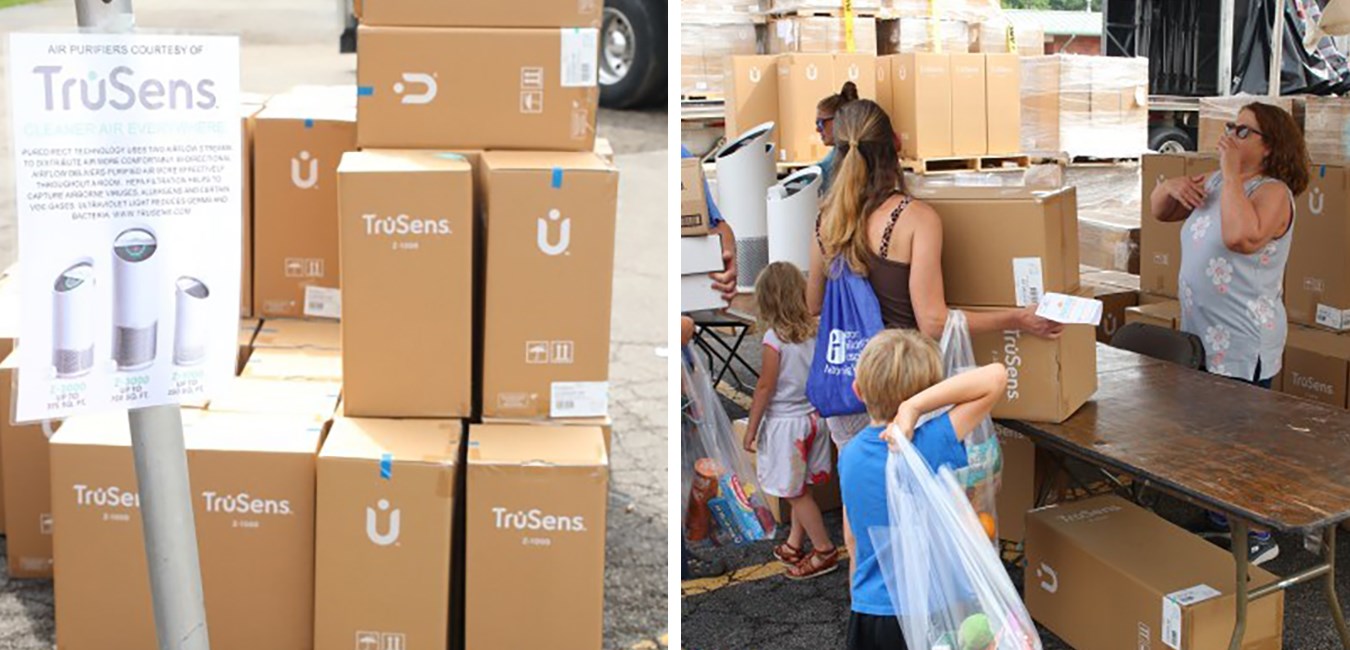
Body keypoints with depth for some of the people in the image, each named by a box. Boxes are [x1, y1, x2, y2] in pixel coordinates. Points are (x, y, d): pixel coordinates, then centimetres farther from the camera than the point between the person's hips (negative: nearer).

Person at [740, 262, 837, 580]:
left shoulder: (775, 338, -20)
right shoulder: (815, 331, -3)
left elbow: (765, 388, -16)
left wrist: (751, 429, -8)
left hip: (786, 423, -7)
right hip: (813, 418, 7)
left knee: (796, 492, 6)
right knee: (800, 488, 18)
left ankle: (825, 551, 12)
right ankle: (794, 545, 30)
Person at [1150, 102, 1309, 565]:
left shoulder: (1272, 192, -16)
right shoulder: (1215, 182, 11)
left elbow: (1241, 236, -36)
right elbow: (1160, 212, 21)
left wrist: (1231, 174, -26)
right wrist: (1171, 187, -2)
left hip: (1243, 345, -9)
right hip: (1202, 336, 9)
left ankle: (1257, 540, 12)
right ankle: (1221, 522, 34)